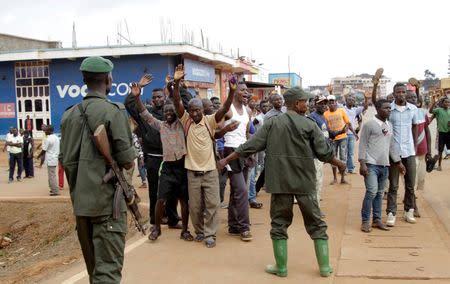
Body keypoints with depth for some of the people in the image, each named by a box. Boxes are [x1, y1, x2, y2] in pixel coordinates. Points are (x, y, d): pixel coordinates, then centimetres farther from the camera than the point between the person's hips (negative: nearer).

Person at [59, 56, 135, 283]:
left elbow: (65, 159, 8)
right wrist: (129, 160, 8)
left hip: (80, 202, 6)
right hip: (107, 200, -6)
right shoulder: (113, 111, -11)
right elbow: (127, 160, -14)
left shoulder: (69, 115, 6)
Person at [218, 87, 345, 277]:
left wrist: (227, 160, 6)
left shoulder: (272, 123, -1)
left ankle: (281, 267, 16)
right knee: (316, 223, 12)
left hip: (280, 182, 1)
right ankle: (325, 266, 17)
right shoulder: (309, 125, -4)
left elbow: (250, 146, -3)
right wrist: (339, 164, 20)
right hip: (305, 182, 0)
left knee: (279, 223, 12)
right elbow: (324, 152, 1)